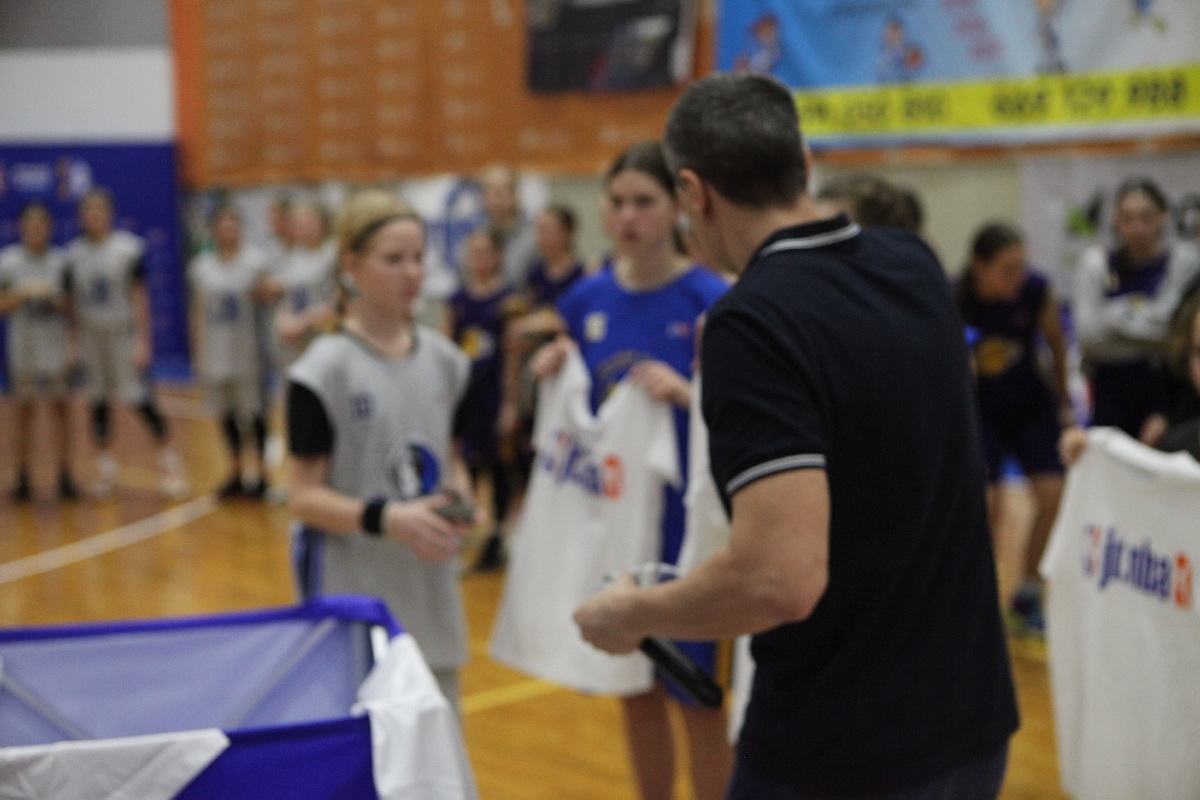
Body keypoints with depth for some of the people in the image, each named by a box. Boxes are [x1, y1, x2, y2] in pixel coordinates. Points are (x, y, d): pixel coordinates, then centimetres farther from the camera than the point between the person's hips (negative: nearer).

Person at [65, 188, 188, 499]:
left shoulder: (129, 249, -7)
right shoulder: (74, 254, 3)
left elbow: (139, 297, -6)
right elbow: (73, 302, 8)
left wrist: (142, 341, -10)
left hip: (123, 333, -4)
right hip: (90, 335, 4)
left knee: (139, 397, -7)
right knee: (99, 400, 8)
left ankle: (169, 462, 4)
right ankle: (106, 470, 17)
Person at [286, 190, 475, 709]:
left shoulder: (442, 359, 7)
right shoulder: (325, 369, -9)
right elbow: (305, 498, -10)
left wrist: (459, 502, -3)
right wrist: (386, 518, -24)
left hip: (430, 590, 5)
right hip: (352, 595, -5)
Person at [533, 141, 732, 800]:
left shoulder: (711, 299, -12)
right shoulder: (588, 298, 3)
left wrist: (688, 393, -30)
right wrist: (552, 371, -5)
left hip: (684, 521, -5)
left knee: (693, 693, 4)